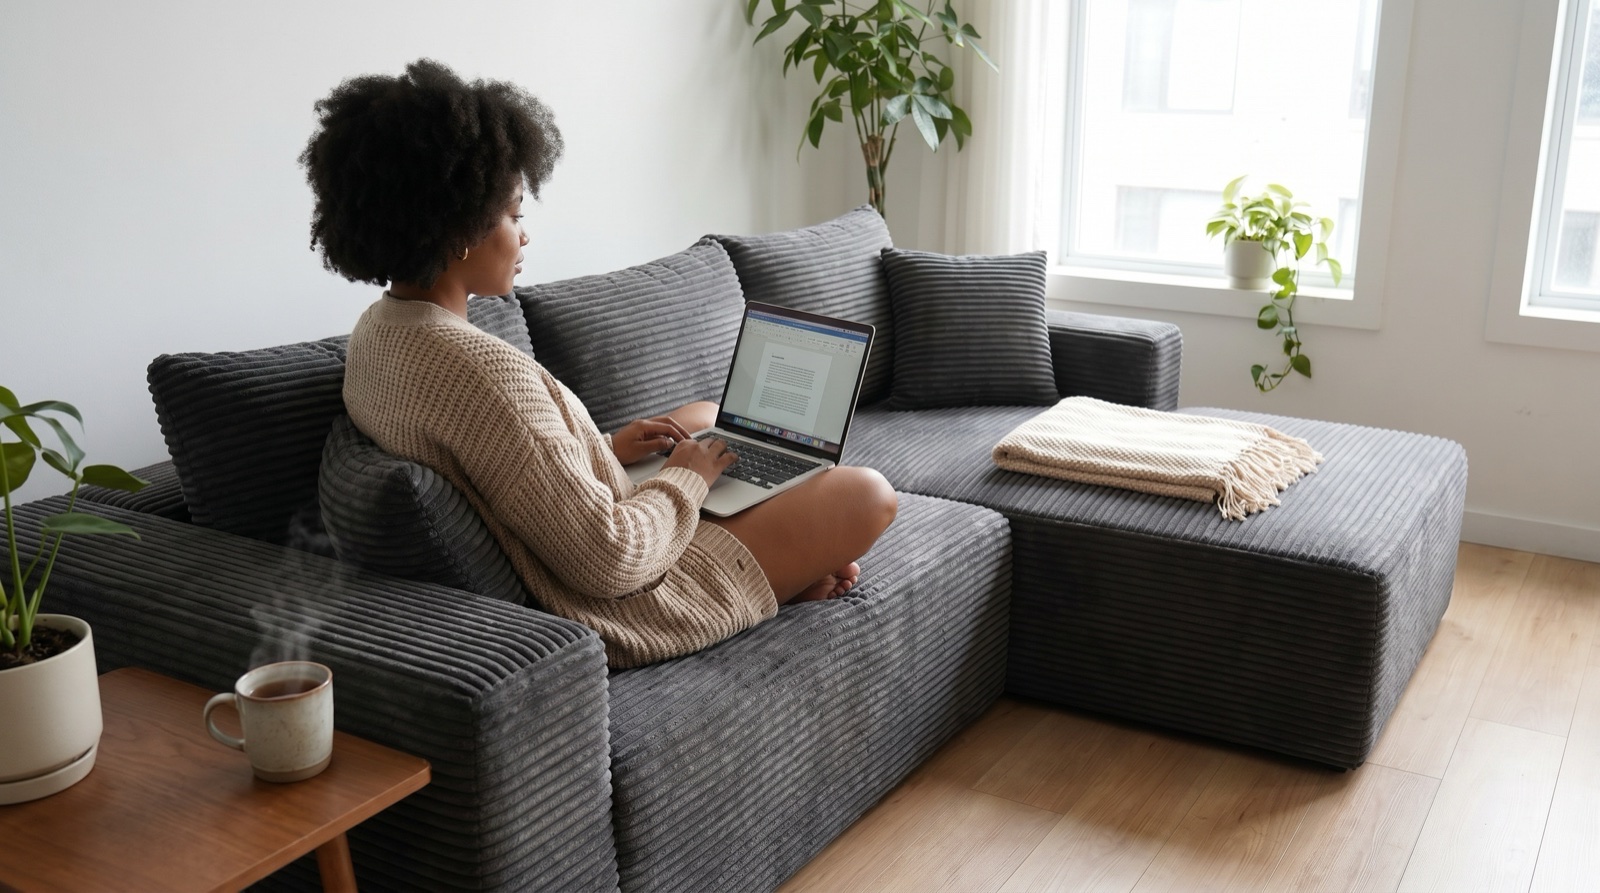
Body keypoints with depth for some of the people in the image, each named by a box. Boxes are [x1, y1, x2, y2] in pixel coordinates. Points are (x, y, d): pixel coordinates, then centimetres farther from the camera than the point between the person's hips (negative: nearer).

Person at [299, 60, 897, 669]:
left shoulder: (376, 330, -2)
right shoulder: (478, 368, -33)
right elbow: (610, 562, -31)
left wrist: (607, 448, 7)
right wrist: (685, 480, -12)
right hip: (617, 606, -10)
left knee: (709, 415, 29)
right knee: (869, 495, -5)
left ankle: (796, 564, 27)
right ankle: (788, 582, 20)